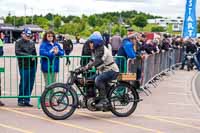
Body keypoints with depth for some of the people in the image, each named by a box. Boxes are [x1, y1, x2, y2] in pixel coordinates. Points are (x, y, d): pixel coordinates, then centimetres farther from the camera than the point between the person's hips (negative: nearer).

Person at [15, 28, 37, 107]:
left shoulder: (32, 42, 18)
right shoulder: (18, 42, 2)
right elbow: (17, 52, -10)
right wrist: (28, 55, -15)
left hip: (32, 66, 5)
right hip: (24, 66, -5)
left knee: (30, 84, 4)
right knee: (23, 83, -5)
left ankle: (26, 100, 12)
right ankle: (20, 100, 7)